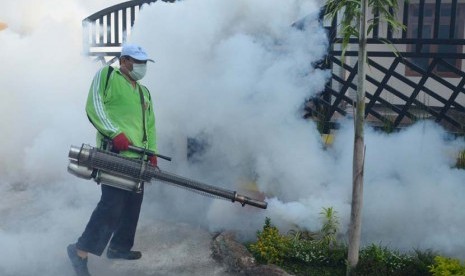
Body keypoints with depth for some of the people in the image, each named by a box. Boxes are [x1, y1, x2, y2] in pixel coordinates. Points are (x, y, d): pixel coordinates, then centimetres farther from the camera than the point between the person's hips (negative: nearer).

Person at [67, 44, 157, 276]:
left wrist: (152, 152, 13)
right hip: (114, 153, -8)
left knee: (133, 203, 11)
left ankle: (119, 246, 25)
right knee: (112, 204, -13)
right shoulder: (107, 75, 2)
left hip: (136, 157, 8)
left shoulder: (144, 92, 24)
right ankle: (81, 250, 0)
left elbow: (150, 125, 24)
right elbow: (94, 107, -10)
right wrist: (116, 133, -20)